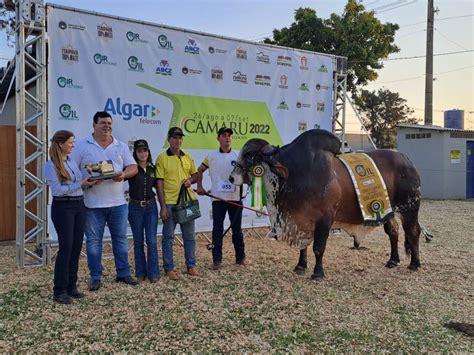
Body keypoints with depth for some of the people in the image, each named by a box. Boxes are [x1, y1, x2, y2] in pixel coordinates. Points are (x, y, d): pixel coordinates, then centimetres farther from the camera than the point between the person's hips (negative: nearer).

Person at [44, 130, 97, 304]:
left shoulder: (72, 162, 15)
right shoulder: (51, 165, -7)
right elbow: (57, 190, -16)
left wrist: (89, 182, -5)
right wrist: (80, 184, -16)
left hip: (79, 205, 7)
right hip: (63, 207, -7)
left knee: (77, 247, 8)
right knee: (66, 247, -5)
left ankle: (71, 286, 19)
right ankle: (59, 291, 5)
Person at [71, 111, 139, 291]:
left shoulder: (121, 146, 10)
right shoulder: (82, 146, 1)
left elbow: (133, 167, 7)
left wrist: (124, 174, -15)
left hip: (118, 202, 3)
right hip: (93, 203, -3)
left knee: (120, 238, 10)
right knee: (93, 240, 5)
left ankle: (123, 273, 21)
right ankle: (95, 277, 16)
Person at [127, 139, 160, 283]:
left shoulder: (153, 168, 5)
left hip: (151, 207, 2)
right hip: (135, 207, -2)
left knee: (151, 241, -1)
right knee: (138, 241, 8)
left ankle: (153, 273, 9)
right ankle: (140, 272, 19)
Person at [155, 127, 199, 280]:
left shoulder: (187, 157, 9)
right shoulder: (162, 158, -5)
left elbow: (195, 174, 20)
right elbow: (159, 183, -8)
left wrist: (190, 180, -5)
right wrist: (162, 206, -12)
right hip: (169, 203, -5)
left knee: (189, 235, 12)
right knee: (168, 237, 4)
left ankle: (191, 265, 25)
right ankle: (169, 269, 15)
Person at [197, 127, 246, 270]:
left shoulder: (238, 155, 4)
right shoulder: (211, 156, 4)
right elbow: (199, 170, 15)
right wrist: (199, 187, 9)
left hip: (235, 198, 1)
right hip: (218, 199, 0)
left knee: (237, 229, 10)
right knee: (217, 230, 4)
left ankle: (240, 257, 21)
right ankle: (217, 259, 12)